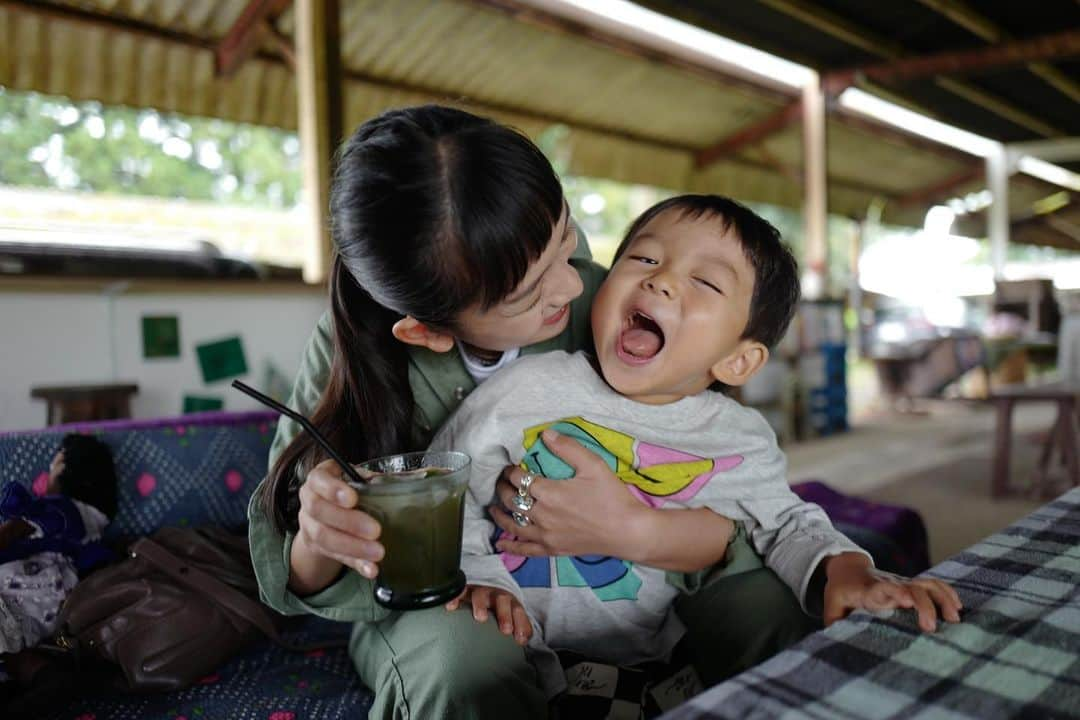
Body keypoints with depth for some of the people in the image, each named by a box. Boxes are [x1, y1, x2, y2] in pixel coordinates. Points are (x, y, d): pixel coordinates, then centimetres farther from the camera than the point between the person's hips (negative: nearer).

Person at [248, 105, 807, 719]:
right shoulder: (353, 349, -20)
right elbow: (307, 585, -11)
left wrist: (633, 533, -40)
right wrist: (319, 545, -35)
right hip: (440, 613, 0)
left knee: (765, 602, -23)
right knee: (468, 658, -35)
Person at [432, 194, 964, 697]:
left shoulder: (740, 443, -5)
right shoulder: (524, 391, -11)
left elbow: (786, 525, 12)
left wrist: (845, 572, -8)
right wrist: (475, 575, -15)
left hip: (645, 662, 3)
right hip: (520, 651, -2)